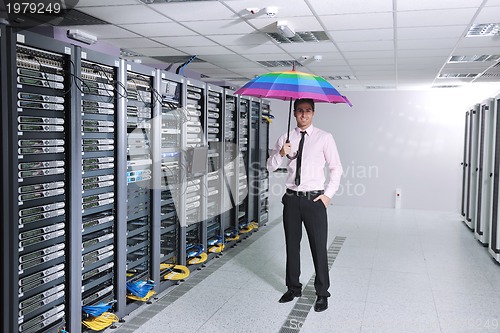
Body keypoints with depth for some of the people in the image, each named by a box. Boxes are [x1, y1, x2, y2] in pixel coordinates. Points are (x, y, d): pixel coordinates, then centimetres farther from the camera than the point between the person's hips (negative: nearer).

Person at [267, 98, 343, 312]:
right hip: (292, 199, 4)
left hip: (315, 200, -3)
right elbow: (270, 166, 4)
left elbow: (336, 168, 0)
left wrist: (328, 194, -7)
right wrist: (281, 153, -15)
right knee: (292, 245, 14)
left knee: (319, 248, 1)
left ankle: (322, 293, 17)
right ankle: (293, 288, 30)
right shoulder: (285, 138, 6)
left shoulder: (324, 138, -3)